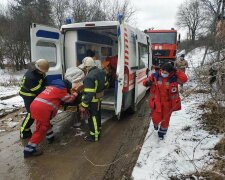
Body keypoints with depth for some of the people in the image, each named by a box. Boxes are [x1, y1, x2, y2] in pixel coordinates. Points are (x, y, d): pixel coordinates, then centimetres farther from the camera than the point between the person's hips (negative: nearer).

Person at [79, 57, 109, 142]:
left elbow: (88, 94, -30)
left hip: (93, 100, -9)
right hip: (99, 98, 9)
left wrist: (84, 105, -24)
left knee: (93, 117, 5)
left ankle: (94, 136, 19)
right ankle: (98, 130, 43)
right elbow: (105, 84, 12)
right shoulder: (101, 72, -1)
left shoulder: (89, 77, -28)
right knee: (97, 114, 24)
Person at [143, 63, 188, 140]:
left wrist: (176, 71, -22)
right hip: (157, 102, 0)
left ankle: (162, 133, 39)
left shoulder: (174, 78, -10)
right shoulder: (155, 76, -9)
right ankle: (156, 124, 44)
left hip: (168, 102, 0)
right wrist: (147, 83, -25)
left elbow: (184, 79, -20)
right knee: (156, 118, 3)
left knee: (165, 119, 13)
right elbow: (146, 81, 0)